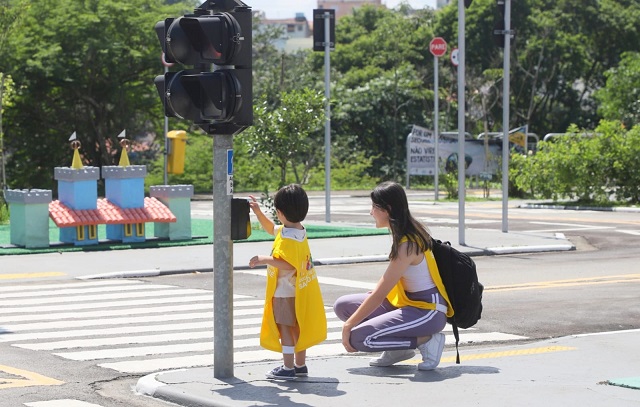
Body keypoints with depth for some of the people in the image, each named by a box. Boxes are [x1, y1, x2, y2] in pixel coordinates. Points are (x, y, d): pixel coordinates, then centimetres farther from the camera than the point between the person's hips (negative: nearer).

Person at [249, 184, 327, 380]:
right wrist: (258, 212, 16)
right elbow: (270, 228, 23)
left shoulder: (287, 238, -24)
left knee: (285, 327, -2)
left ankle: (288, 367, 1)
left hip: (285, 292, -10)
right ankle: (300, 364, 25)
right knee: (296, 327, 17)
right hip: (297, 290, 10)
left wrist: (265, 259, -28)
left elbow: (287, 264, -32)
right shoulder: (298, 231, 7)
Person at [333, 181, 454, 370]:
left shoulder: (407, 245, -22)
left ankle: (426, 341, -8)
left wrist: (348, 326, -14)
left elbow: (379, 294, -19)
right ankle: (399, 349, 3)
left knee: (358, 338, -21)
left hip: (428, 311, -10)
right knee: (343, 305, 2)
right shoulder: (407, 233, 6)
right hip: (406, 303, 10)